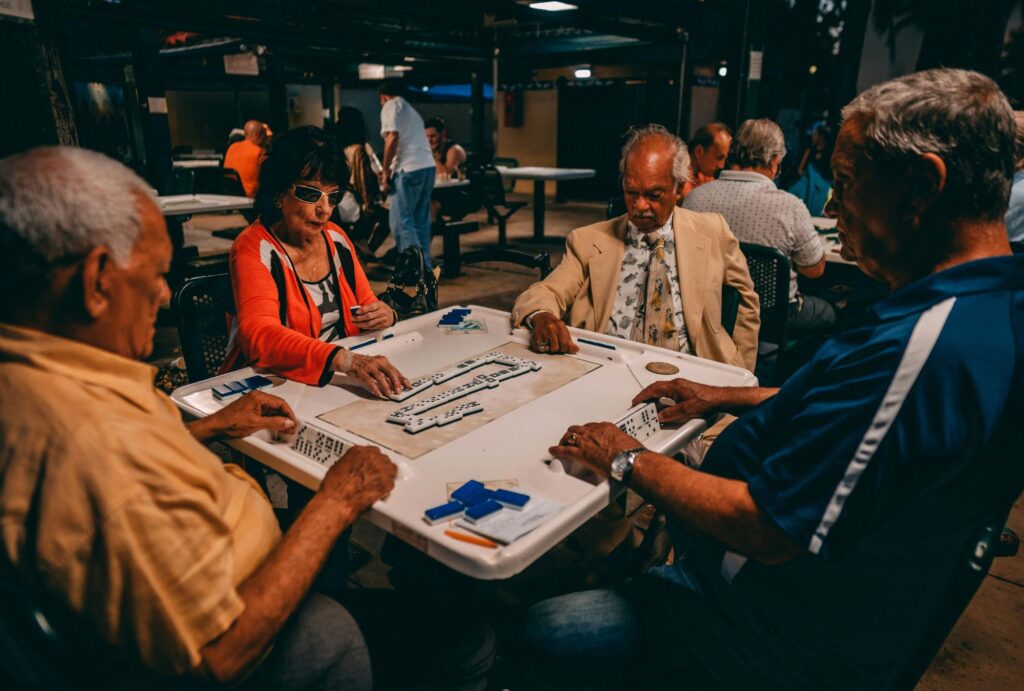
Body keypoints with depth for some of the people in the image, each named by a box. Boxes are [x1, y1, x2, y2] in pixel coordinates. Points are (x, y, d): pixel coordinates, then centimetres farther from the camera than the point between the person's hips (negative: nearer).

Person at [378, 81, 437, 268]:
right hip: (428, 166, 8)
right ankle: (425, 265, 15)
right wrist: (392, 168, 36)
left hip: (409, 169, -8)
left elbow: (393, 137, -12)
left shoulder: (391, 106, 3)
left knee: (401, 220, -5)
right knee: (421, 219, 13)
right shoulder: (410, 109, 28)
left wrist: (386, 170, -8)